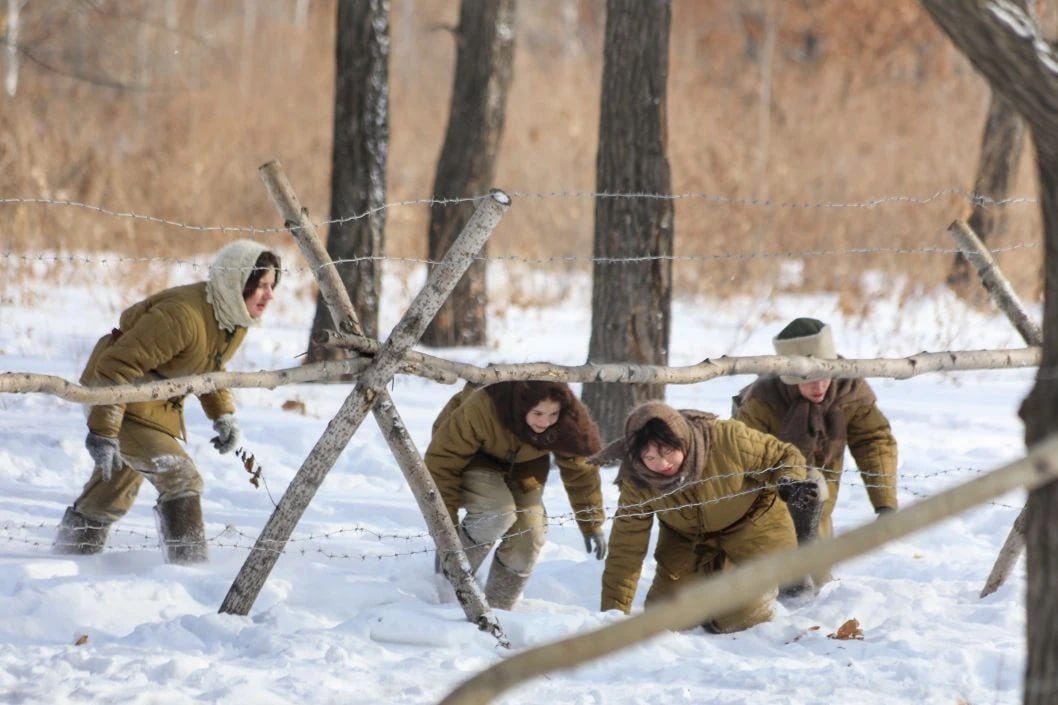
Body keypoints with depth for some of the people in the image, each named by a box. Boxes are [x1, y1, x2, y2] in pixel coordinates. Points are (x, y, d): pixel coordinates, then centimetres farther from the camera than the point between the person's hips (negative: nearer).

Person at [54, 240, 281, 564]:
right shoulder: (182, 315, -33)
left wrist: (224, 414, 6)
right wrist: (103, 430, -31)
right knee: (181, 480, -19)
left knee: (115, 492, 22)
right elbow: (119, 365, -32)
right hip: (123, 403, -10)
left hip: (160, 405, 10)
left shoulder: (235, 320, -3)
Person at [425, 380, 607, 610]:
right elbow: (442, 462, -33)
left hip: (522, 465, 4)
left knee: (527, 540, -9)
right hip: (472, 458, -4)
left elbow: (581, 470, -12)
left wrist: (592, 524, -7)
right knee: (498, 514, -30)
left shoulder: (567, 421, -29)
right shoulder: (481, 409, -41)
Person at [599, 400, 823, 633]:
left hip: (750, 523, -3)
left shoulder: (729, 439, -36)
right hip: (687, 536, 3)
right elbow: (626, 549, -18)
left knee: (736, 620, -13)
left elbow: (785, 456, -19)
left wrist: (789, 483, -43)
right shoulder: (636, 483, -26)